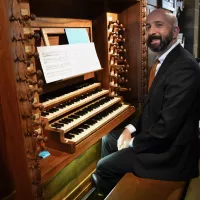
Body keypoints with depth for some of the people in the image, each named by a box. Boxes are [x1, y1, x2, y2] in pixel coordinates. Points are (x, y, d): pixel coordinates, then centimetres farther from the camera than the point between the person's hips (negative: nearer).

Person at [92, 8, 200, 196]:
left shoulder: (184, 67, -26)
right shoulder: (167, 60, 7)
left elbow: (167, 128, -30)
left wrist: (133, 142, -14)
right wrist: (132, 127, 2)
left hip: (170, 152, -9)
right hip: (156, 138, 9)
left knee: (103, 166, -3)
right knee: (108, 139, 17)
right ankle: (106, 183, 35)